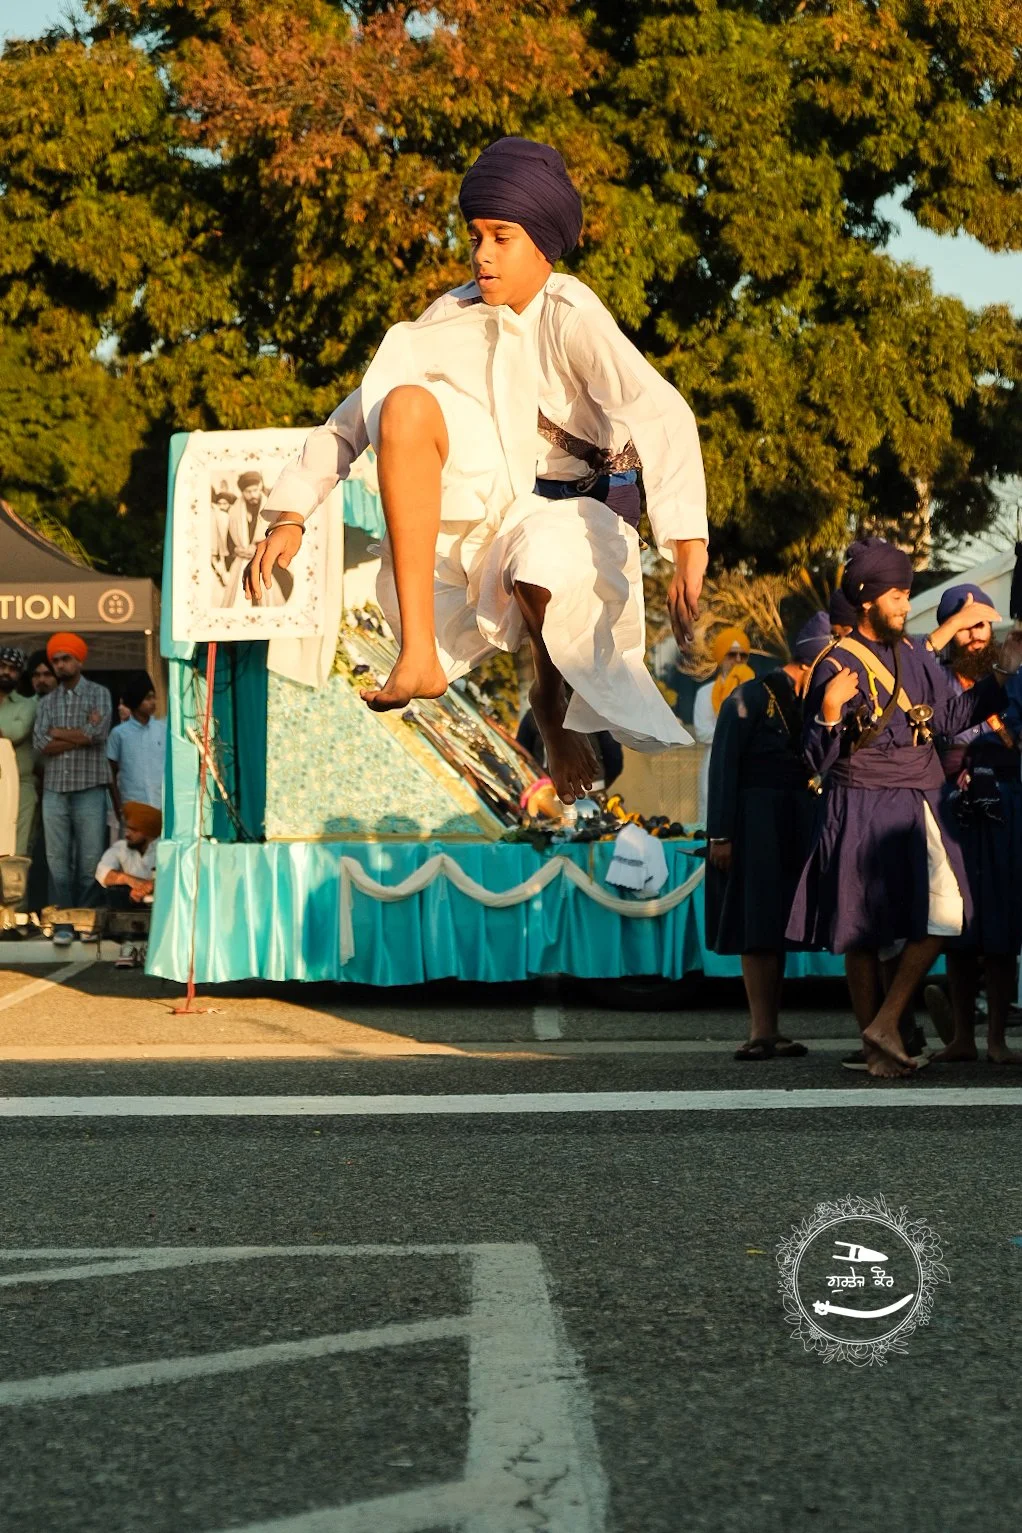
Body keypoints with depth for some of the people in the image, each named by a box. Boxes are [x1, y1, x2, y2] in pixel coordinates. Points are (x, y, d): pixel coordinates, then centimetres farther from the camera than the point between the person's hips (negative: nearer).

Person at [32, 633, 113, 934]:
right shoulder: (47, 702, 13)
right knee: (58, 861, 1)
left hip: (89, 789, -3)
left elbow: (99, 733, -13)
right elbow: (41, 744, -2)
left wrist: (58, 733, -3)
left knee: (90, 861, -2)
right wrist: (82, 734, -7)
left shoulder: (98, 694, 5)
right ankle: (62, 924, 5)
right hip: (54, 790, 3)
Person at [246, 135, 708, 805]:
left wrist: (689, 555, -42)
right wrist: (291, 518, -7)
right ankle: (420, 655, -26)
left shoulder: (569, 316, -16)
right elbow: (357, 416, 4)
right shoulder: (456, 316, 2)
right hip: (471, 517, 4)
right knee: (405, 402, -22)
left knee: (541, 568, -42)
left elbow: (663, 416, -30)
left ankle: (554, 700, -2)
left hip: (567, 514, -4)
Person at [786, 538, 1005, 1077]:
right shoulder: (837, 665, -6)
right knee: (865, 935, 0)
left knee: (943, 916, -11)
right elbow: (821, 759, -8)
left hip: (918, 810, 5)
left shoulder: (914, 655, 12)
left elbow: (952, 714, 20)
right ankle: (875, 1047, 9)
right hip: (862, 812, -5)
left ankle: (885, 1023, -2)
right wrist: (830, 709, -25)